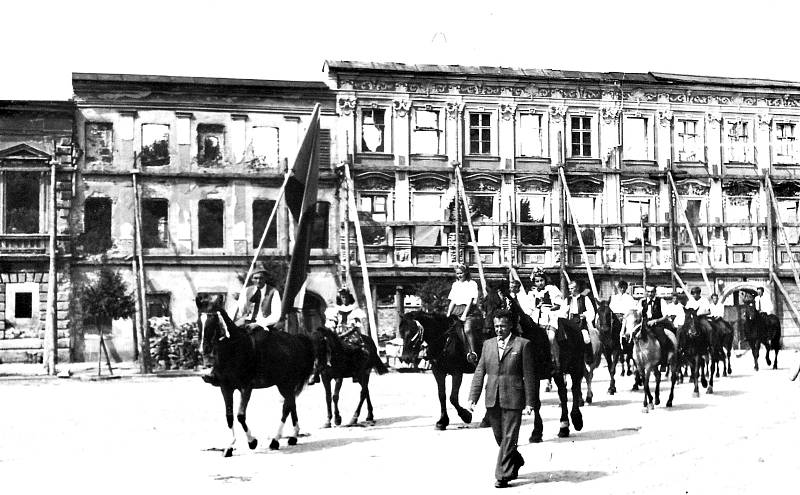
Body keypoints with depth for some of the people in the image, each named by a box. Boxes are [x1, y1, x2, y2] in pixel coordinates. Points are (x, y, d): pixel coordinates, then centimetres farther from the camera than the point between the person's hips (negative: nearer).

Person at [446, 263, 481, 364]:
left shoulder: (472, 284, 3)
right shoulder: (455, 284, 19)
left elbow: (470, 300, -5)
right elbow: (452, 301, 18)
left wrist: (465, 314, -13)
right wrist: (448, 313, 6)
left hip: (469, 311, -5)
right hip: (457, 310, 5)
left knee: (467, 329, -27)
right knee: (460, 334, -9)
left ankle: (473, 352, -21)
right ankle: (467, 352, -4)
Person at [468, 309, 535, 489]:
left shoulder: (523, 344, -2)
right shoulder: (488, 344, 10)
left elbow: (528, 376, -3)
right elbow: (479, 373, 9)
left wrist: (529, 403, -8)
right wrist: (473, 398, 0)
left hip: (513, 399, -5)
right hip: (492, 399, 5)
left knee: (509, 438, -4)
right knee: (499, 437, 15)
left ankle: (503, 475, 3)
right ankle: (516, 461, 39)